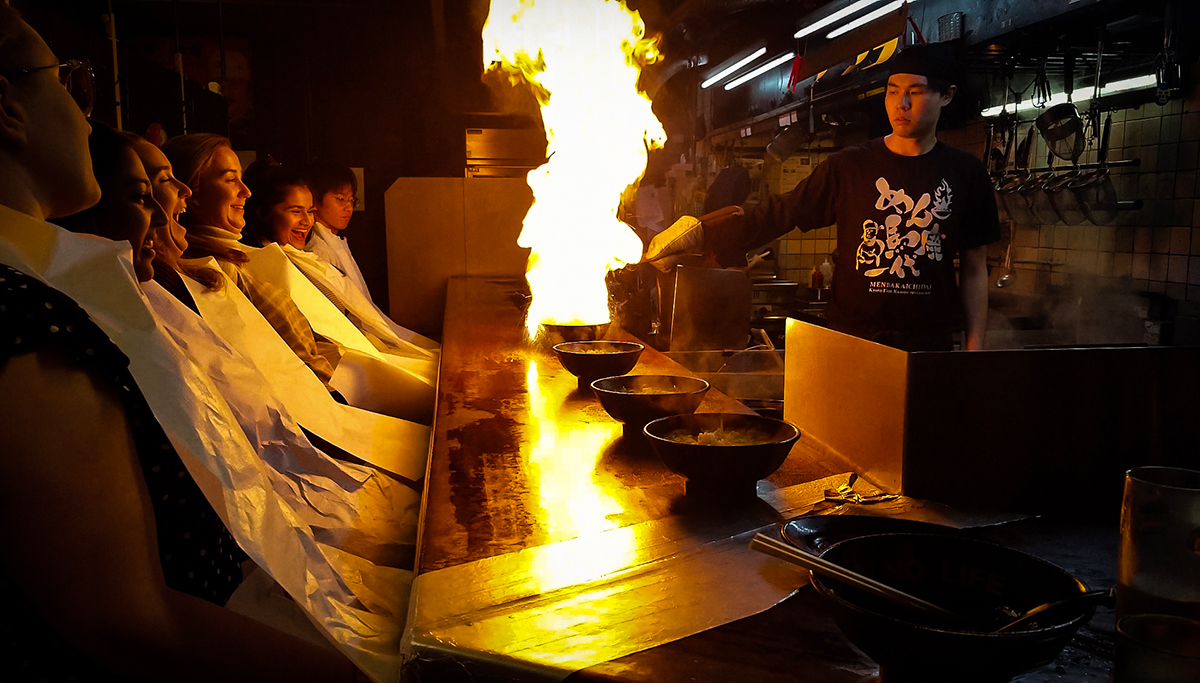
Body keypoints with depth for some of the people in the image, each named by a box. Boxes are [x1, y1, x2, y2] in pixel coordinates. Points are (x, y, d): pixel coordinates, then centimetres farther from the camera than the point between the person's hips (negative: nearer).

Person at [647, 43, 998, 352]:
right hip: (851, 344, 0)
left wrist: (974, 348, 1)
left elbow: (974, 269, 7)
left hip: (930, 345, 1)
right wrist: (698, 230, -14)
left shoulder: (966, 173, 4)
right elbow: (777, 214, -2)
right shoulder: (849, 166, 1)